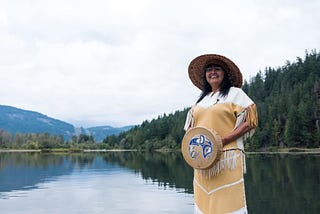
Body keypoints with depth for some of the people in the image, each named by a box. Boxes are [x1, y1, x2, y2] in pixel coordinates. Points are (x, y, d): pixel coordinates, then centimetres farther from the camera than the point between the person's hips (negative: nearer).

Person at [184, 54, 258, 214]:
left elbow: (250, 121, -4)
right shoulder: (202, 99, 20)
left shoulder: (235, 93, 4)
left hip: (226, 158, -5)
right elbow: (190, 125, 26)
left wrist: (223, 140, -14)